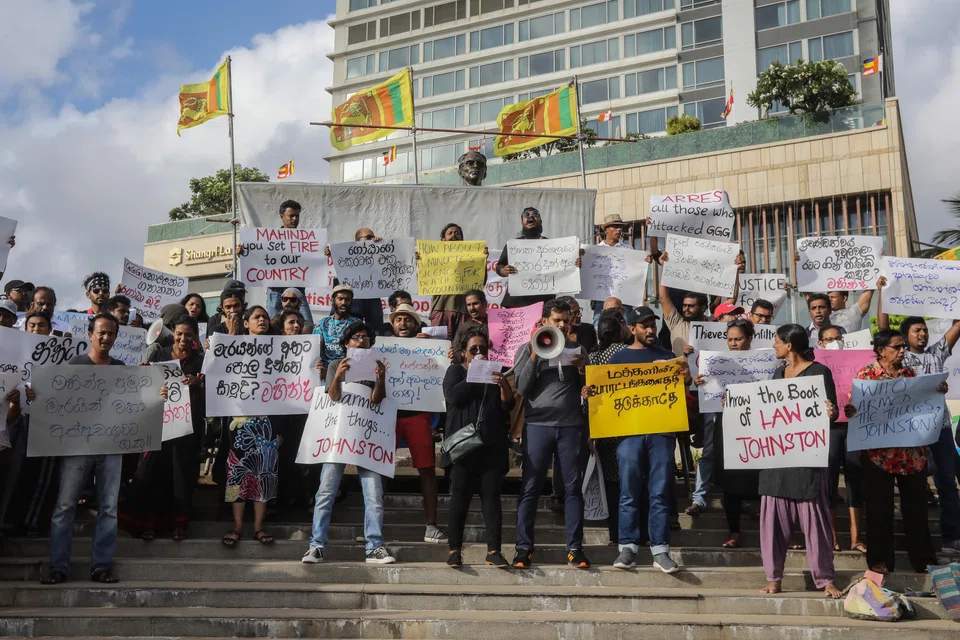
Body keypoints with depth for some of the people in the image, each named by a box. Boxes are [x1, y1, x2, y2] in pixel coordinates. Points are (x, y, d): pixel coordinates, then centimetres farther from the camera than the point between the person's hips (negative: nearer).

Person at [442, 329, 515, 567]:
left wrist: (503, 386, -12)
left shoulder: (495, 372, 17)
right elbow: (453, 396, -10)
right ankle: (455, 550, 4)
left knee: (491, 497, -1)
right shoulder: (455, 371, 10)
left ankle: (494, 550, -1)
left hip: (492, 446, 2)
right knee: (460, 498, -2)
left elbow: (508, 405, 7)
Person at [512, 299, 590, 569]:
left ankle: (575, 548, 9)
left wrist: (583, 370, -6)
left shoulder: (577, 349, 13)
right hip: (537, 425, -2)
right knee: (530, 488, -1)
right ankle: (524, 547, 6)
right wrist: (534, 356, -11)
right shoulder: (527, 349, 6)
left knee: (573, 487, 3)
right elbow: (521, 388, -3)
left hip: (571, 426, 2)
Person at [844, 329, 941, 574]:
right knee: (880, 508, 3)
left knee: (916, 505, 11)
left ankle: (923, 559, 22)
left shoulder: (909, 372, 11)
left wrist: (937, 392, 0)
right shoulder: (866, 374, -4)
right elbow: (854, 407, -8)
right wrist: (851, 410, -30)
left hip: (912, 451, 4)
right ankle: (881, 561, 15)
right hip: (879, 451, -4)